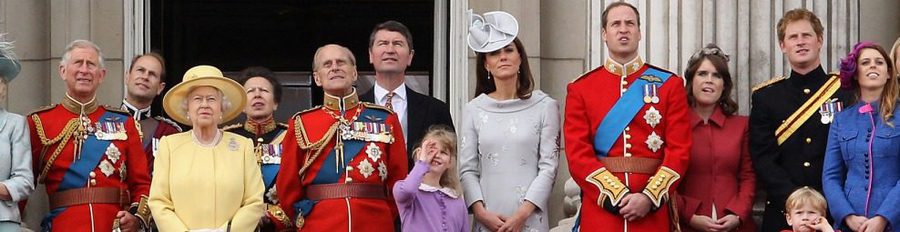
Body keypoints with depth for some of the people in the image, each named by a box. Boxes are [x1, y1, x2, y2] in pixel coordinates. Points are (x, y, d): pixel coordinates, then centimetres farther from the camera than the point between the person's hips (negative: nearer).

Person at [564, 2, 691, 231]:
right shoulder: (581, 89, 4)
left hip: (653, 210, 0)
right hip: (601, 208, 0)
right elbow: (578, 154, -3)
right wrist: (617, 197, -13)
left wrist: (649, 197, -13)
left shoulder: (669, 84, 5)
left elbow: (679, 150, -1)